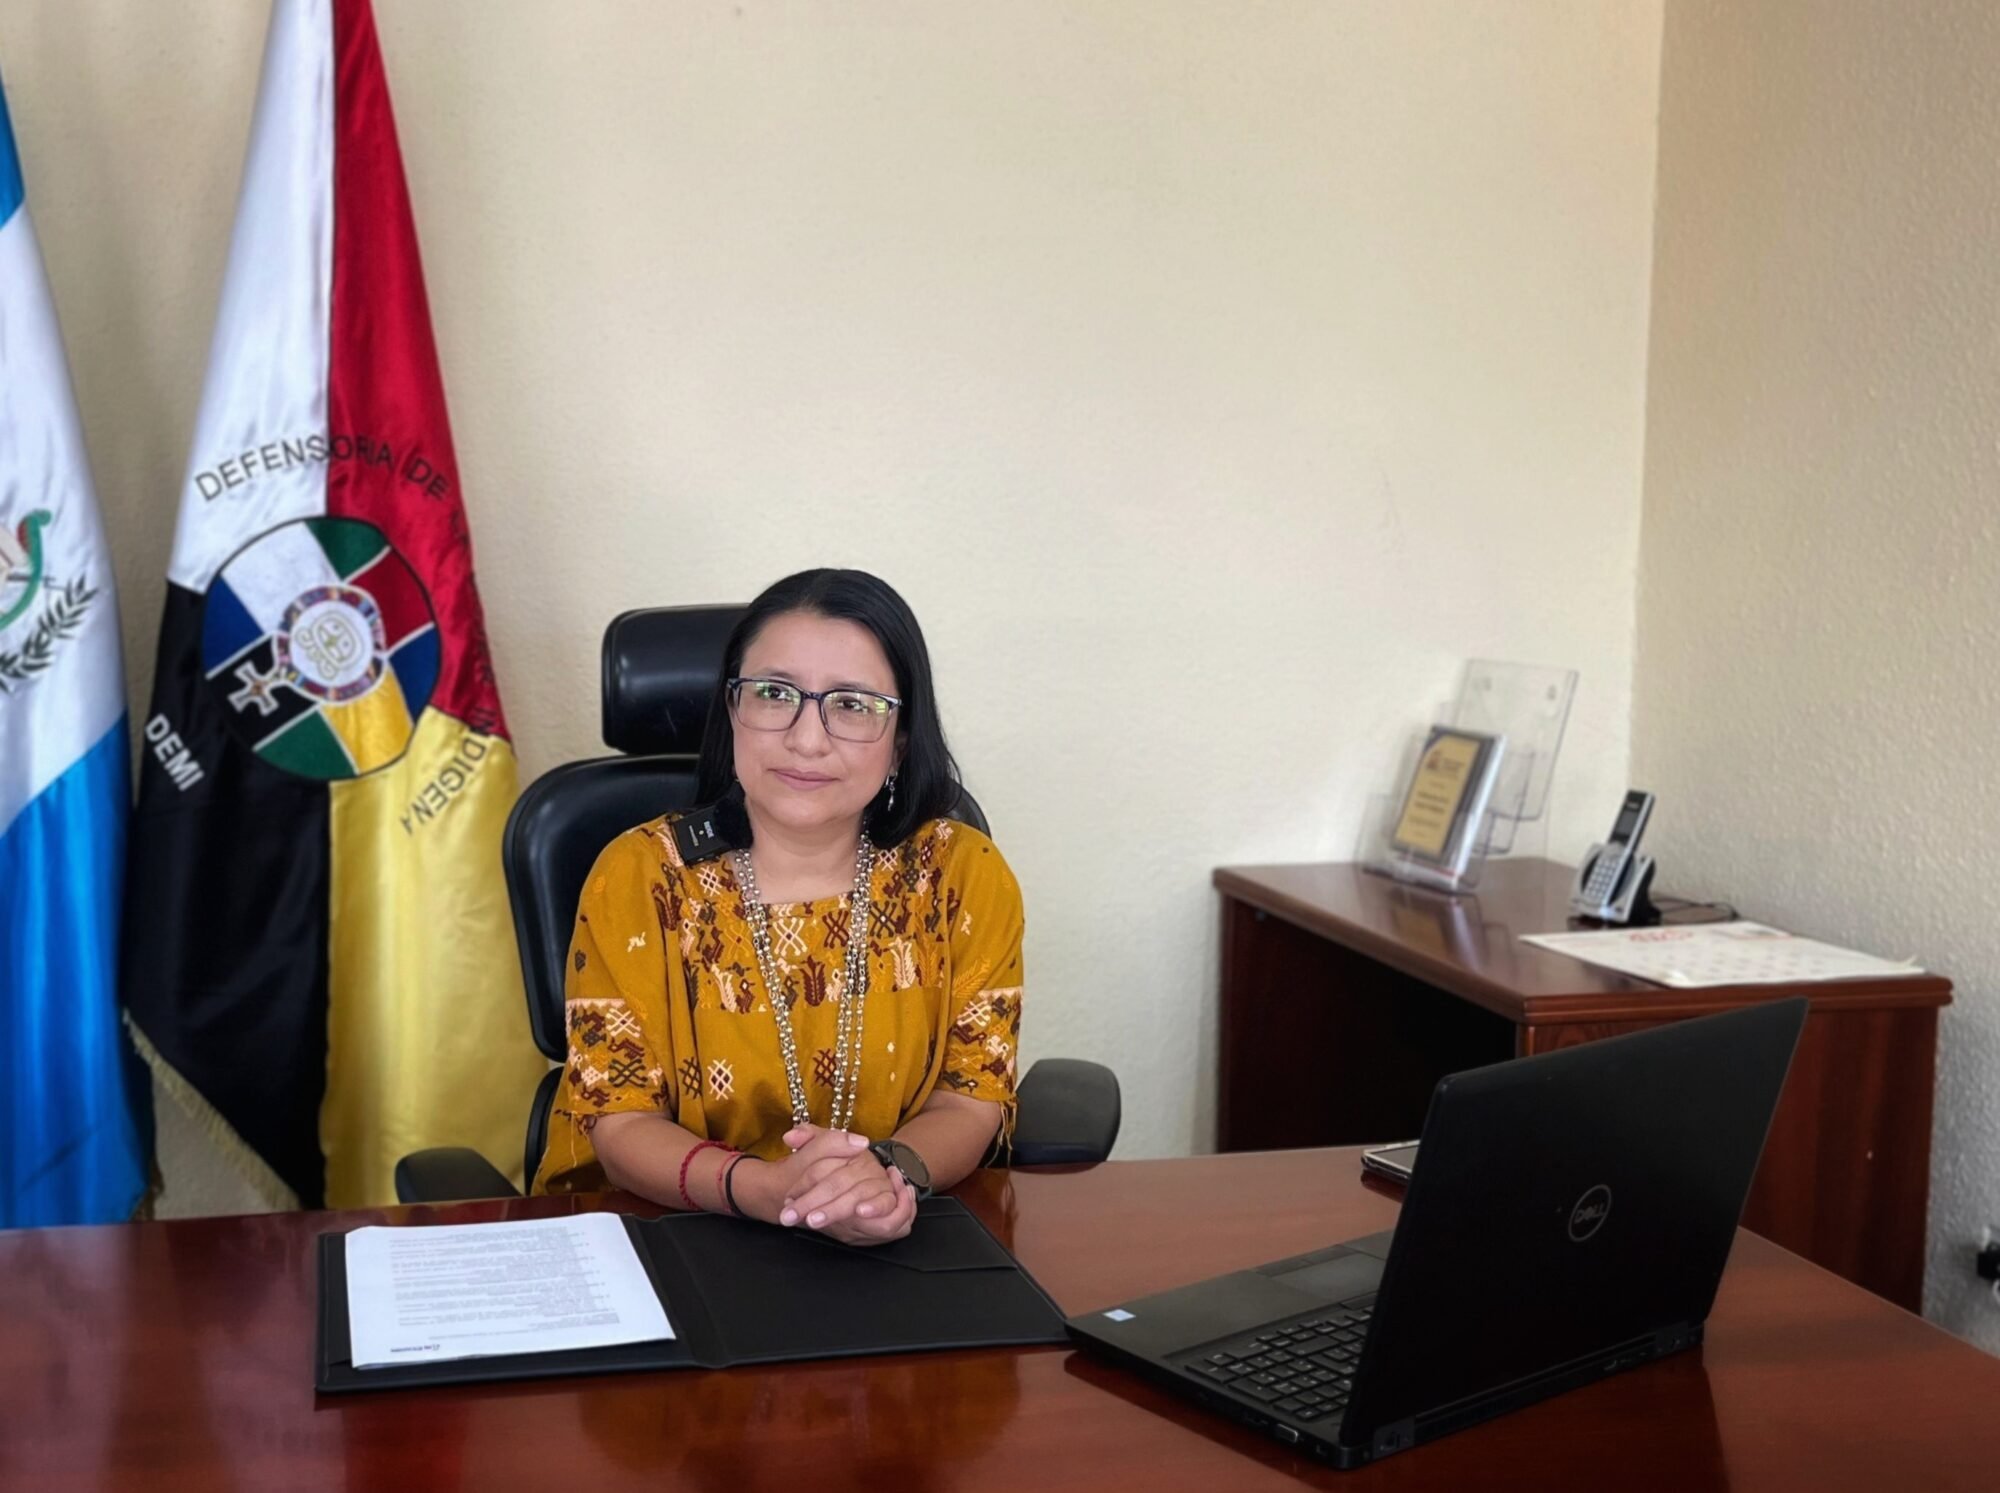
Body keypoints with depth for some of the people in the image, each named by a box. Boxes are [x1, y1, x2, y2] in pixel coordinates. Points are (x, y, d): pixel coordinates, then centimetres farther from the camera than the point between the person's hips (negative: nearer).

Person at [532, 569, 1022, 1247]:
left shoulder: (965, 877, -3)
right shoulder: (640, 877, -6)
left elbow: (971, 1098, 0)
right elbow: (621, 1126, -7)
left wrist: (888, 1170, -22)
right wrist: (763, 1188, -27)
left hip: (905, 1250, 2)